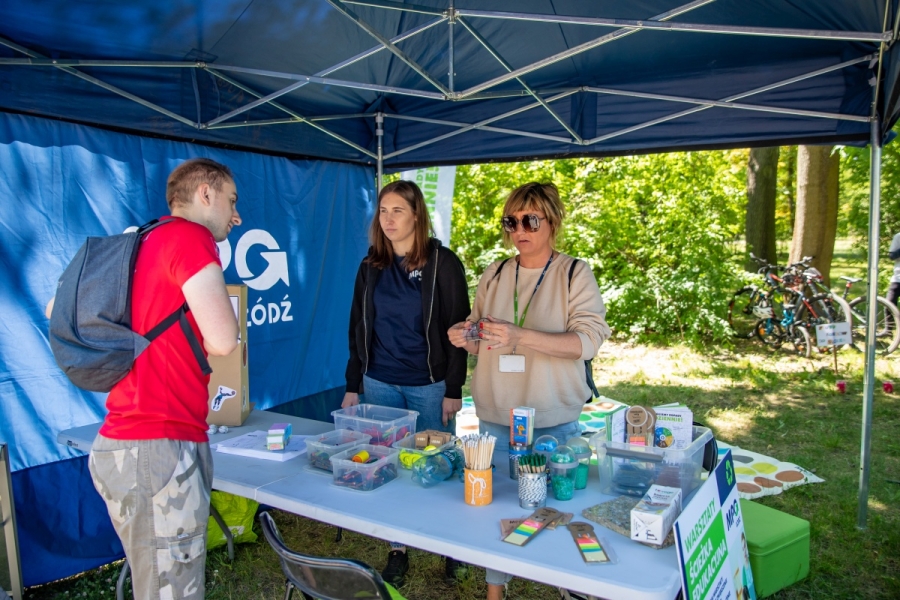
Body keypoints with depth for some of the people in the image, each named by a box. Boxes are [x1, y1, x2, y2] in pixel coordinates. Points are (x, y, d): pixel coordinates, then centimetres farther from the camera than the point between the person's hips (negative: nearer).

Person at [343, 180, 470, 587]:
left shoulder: (442, 263, -6)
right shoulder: (371, 266, 6)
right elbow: (358, 329, 10)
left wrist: (453, 390, -9)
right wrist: (352, 385, 7)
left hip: (429, 385, -3)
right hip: (379, 384, 4)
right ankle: (398, 550, 26)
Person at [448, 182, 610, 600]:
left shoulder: (575, 274, -5)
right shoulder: (494, 275, 7)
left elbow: (588, 340, -16)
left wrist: (520, 337, -29)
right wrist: (466, 338, -10)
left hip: (554, 419, -3)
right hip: (495, 414, 4)